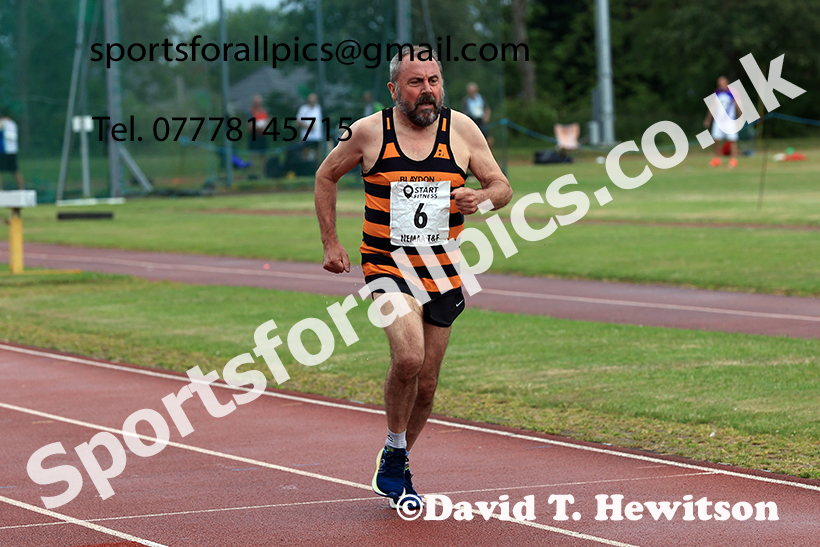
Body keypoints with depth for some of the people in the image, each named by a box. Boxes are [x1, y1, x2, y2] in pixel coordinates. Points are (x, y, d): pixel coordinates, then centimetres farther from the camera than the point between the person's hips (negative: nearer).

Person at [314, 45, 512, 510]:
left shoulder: (461, 130, -1)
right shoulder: (369, 132, -5)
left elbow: (503, 187, 6)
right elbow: (326, 177, 11)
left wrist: (482, 197, -18)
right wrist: (331, 242, 6)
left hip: (443, 275, 3)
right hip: (388, 269, -3)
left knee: (426, 382, 10)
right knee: (408, 358, -26)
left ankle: (396, 469, 33)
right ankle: (394, 451, -3)